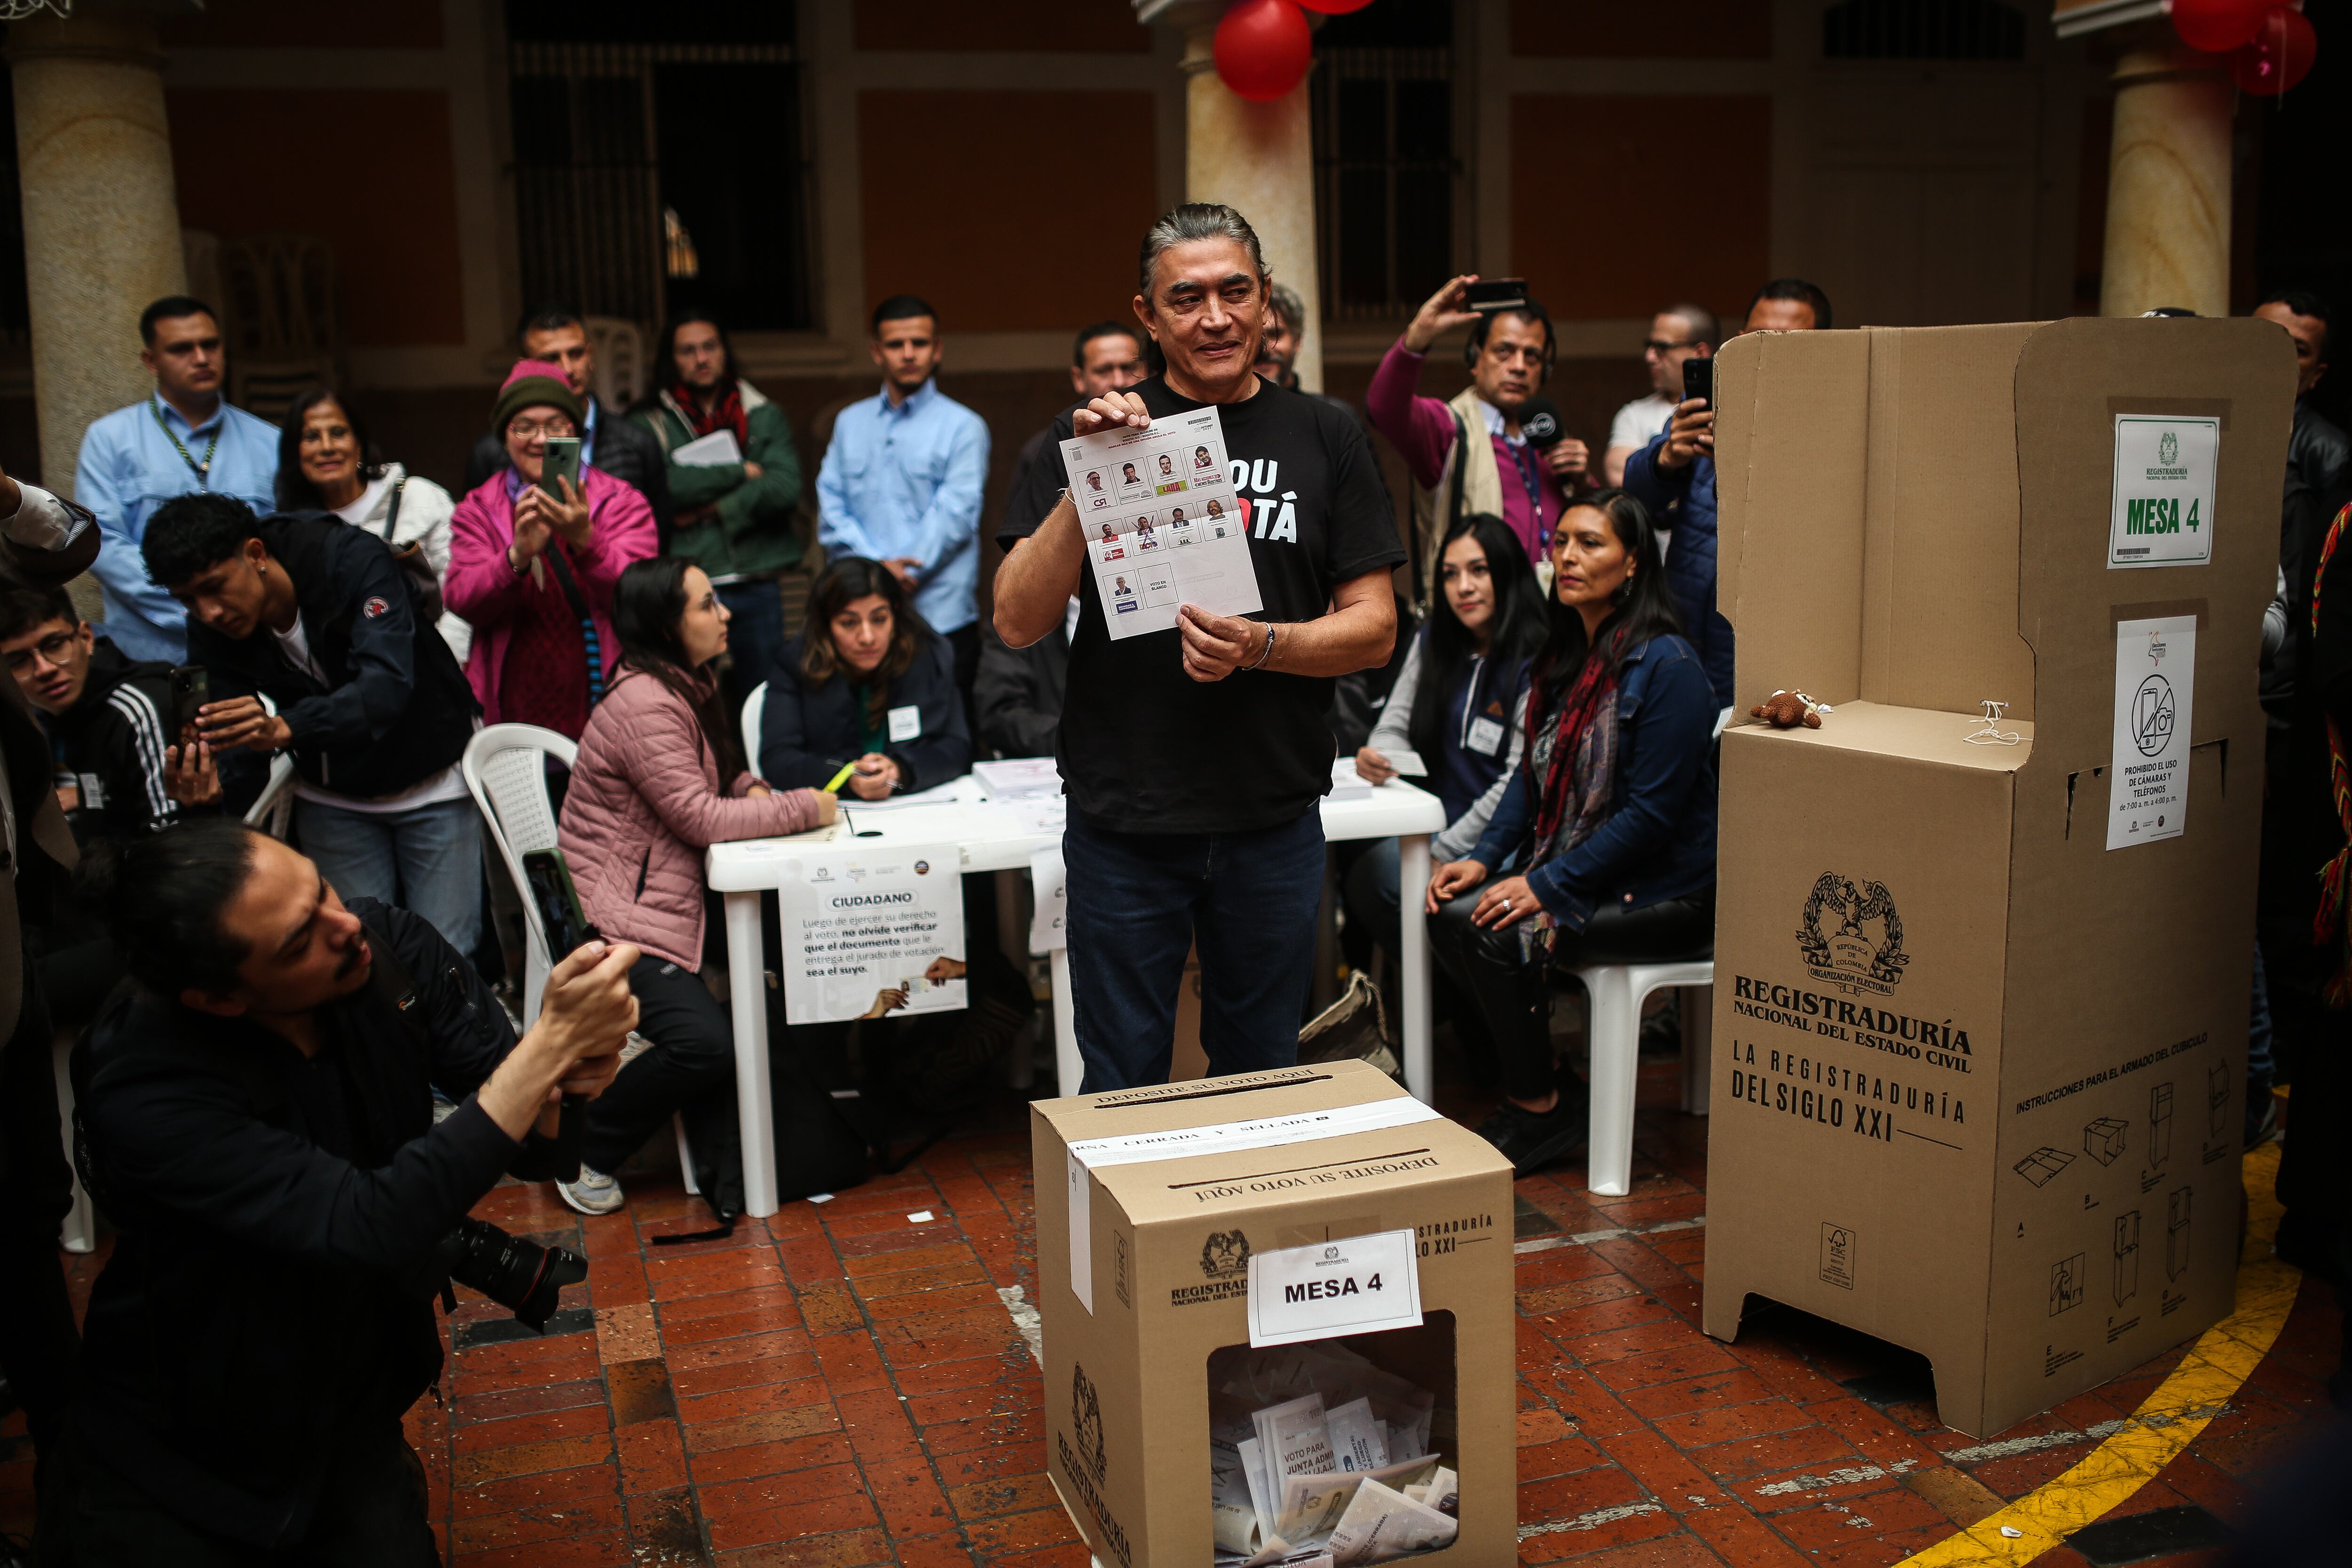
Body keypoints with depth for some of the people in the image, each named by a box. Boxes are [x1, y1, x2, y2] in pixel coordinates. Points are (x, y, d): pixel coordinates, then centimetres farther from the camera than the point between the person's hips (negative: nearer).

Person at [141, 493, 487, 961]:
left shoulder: (351, 559, -24)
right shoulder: (211, 634, -9)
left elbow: (388, 683, -36)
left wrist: (285, 727, -50)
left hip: (432, 778, -4)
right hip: (333, 796, 4)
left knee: (446, 954, -6)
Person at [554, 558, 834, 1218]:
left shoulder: (688, 689, 13)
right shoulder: (645, 705, -19)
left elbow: (721, 773, 27)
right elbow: (701, 818, -21)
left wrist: (752, 789, 3)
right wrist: (806, 809, -14)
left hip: (670, 905, 10)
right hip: (616, 919, -10)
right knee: (703, 1042, -22)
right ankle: (580, 1149, -1)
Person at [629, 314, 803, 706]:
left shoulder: (764, 416, 11)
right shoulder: (651, 422, 5)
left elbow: (786, 487, -5)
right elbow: (667, 484, -14)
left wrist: (712, 509, -9)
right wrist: (741, 472, -7)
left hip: (757, 585, 2)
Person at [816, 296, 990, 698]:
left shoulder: (963, 426, 3)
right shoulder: (850, 423, 17)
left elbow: (954, 515, -6)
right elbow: (831, 507, 8)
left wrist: (901, 575, -12)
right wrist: (876, 566, -8)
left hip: (939, 617, -3)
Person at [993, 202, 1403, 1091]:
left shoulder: (1325, 441, 5)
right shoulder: (1089, 436, 2)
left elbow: (1374, 628, 3)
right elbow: (1018, 622, -6)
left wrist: (1259, 646, -16)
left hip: (1275, 820, 1)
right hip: (1123, 819, -1)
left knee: (1262, 1075, 16)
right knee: (1124, 1088, 10)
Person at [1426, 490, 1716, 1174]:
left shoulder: (1665, 665, -16)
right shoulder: (1565, 655, 10)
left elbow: (1651, 812, -20)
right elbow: (1535, 772, 15)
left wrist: (1548, 886, -22)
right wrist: (1485, 859, -1)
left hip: (1664, 893, -8)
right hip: (1577, 873, 8)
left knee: (1497, 933, -25)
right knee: (1449, 912, -12)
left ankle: (1541, 1108, -4)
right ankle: (1532, 1077, 3)